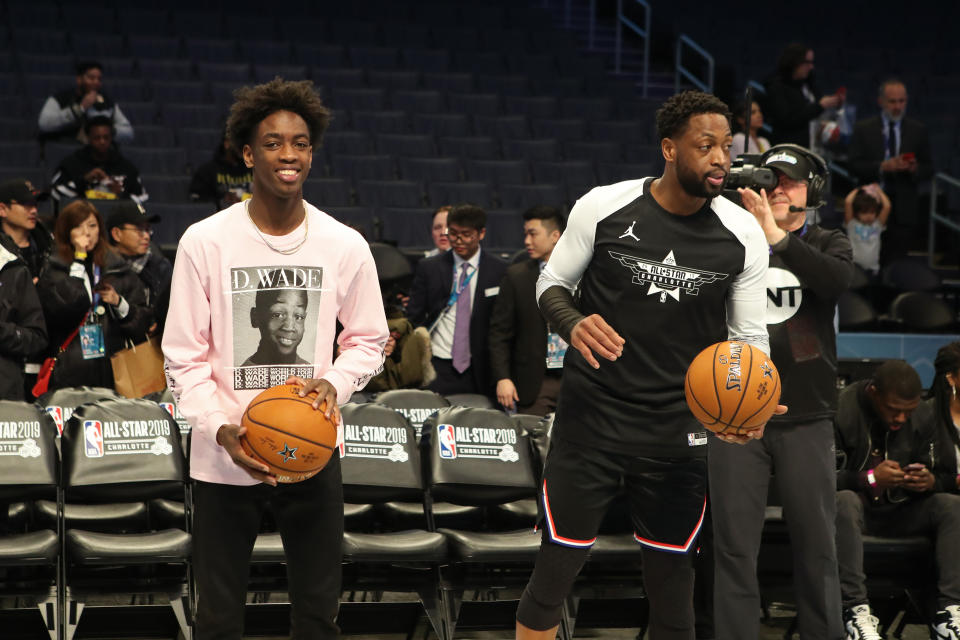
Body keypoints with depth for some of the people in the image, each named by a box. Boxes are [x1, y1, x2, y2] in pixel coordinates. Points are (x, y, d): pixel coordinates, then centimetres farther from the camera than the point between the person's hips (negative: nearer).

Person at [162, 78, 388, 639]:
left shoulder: (346, 246, -1)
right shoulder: (204, 242, -6)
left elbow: (368, 339, 10)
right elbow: (185, 356, -3)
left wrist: (334, 383, -11)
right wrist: (221, 429, -18)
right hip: (223, 459, -1)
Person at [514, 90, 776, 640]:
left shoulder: (743, 234, -3)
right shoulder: (603, 207, -8)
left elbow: (749, 336, 5)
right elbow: (553, 282, 5)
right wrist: (574, 324, -18)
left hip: (678, 432, 2)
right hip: (591, 419, -2)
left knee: (673, 587, 7)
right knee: (553, 576, 0)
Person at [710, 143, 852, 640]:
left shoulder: (826, 245, 9)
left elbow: (839, 279, -16)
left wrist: (775, 236, -25)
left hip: (805, 418, 0)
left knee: (816, 544, 3)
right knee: (735, 546, -1)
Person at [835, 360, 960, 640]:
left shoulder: (922, 416, 4)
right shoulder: (841, 410, -15)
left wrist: (930, 482, -18)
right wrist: (869, 480, -30)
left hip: (900, 512, 5)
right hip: (856, 507, -5)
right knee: (844, 501, -39)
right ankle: (856, 608, -38)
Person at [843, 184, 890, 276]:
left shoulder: (877, 225, 2)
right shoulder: (852, 224, -4)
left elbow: (887, 206, -9)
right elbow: (847, 202, -15)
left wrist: (878, 191, 5)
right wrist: (857, 190, 2)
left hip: (872, 268, 2)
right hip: (854, 265, -2)